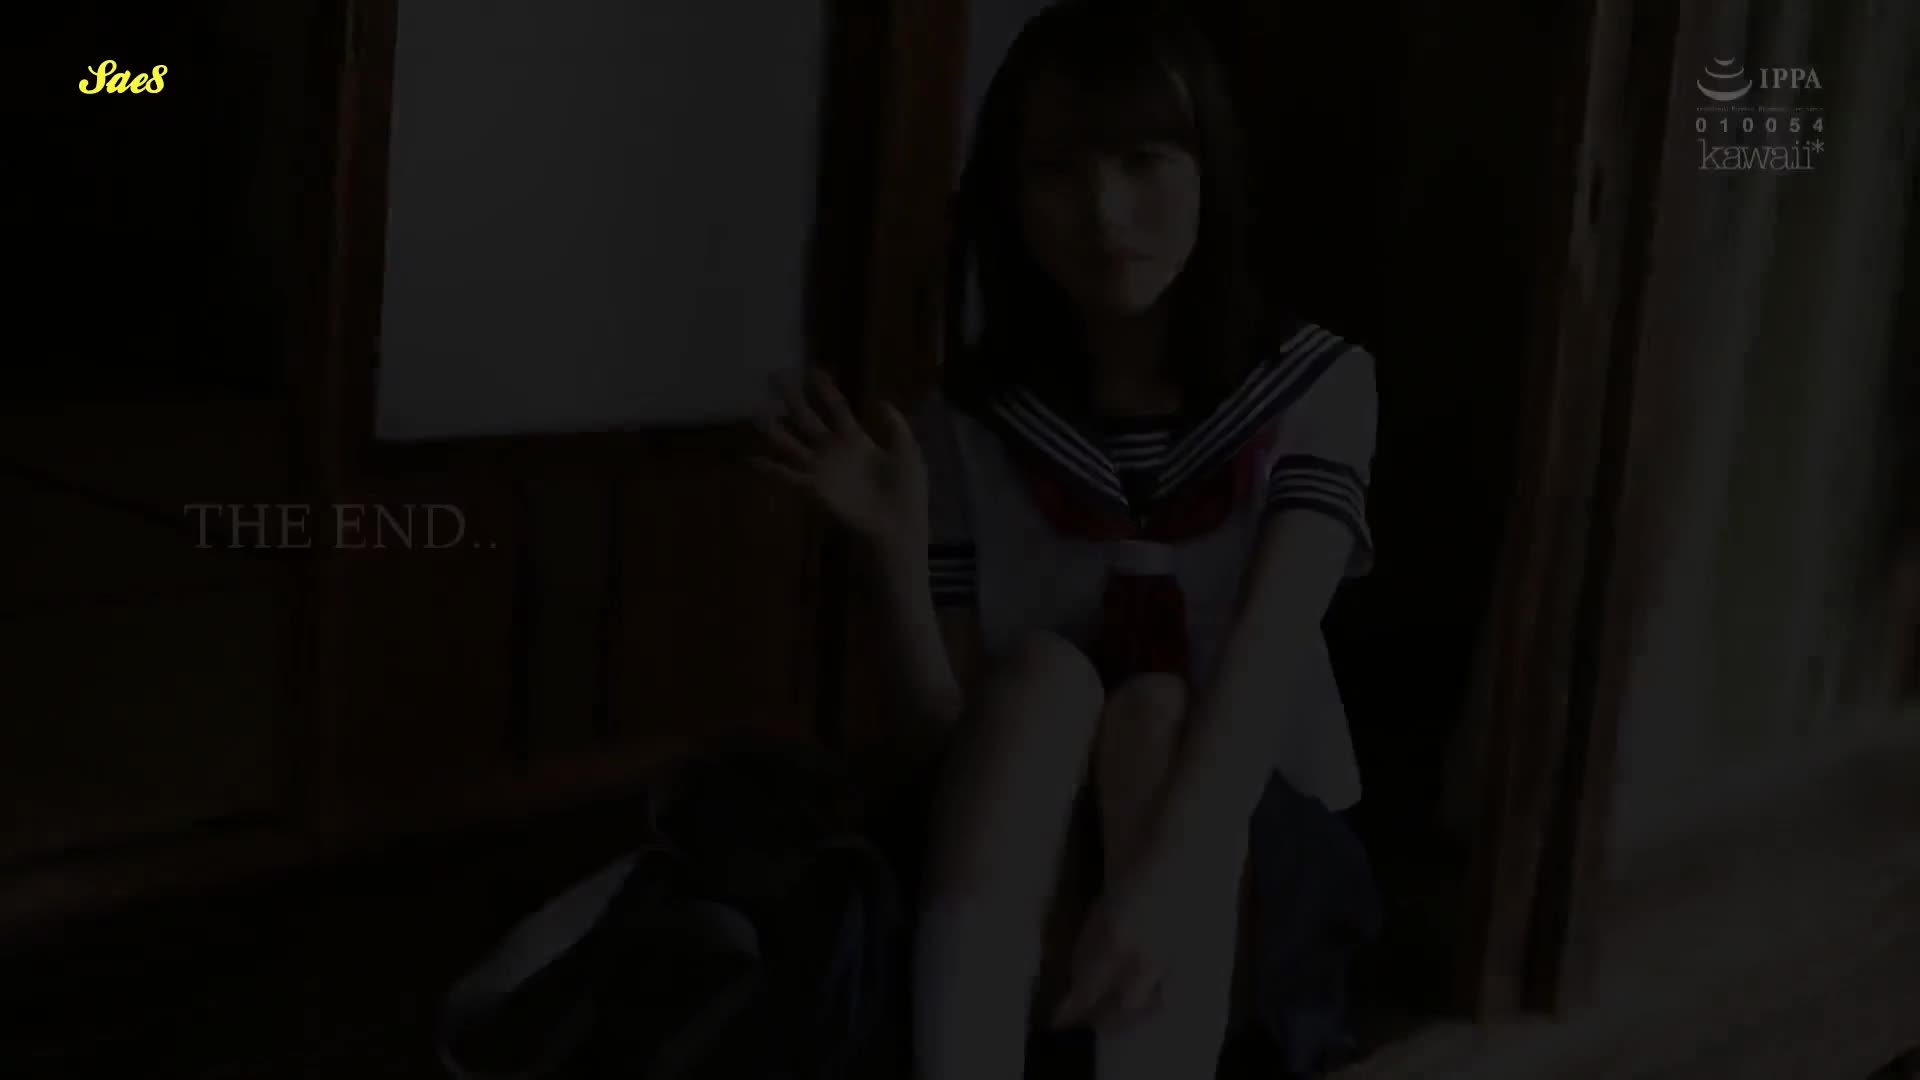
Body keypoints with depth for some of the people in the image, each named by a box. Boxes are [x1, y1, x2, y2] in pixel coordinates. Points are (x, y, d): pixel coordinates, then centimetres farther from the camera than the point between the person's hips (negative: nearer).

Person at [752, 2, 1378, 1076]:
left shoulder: (1316, 383, -9)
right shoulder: (973, 420, -5)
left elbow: (1271, 648, -24)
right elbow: (949, 725, -5)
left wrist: (1157, 879, -40)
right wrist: (895, 547, -24)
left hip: (1247, 823, -1)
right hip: (1035, 830, 1)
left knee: (1152, 711, -31)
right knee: (1042, 675, -29)